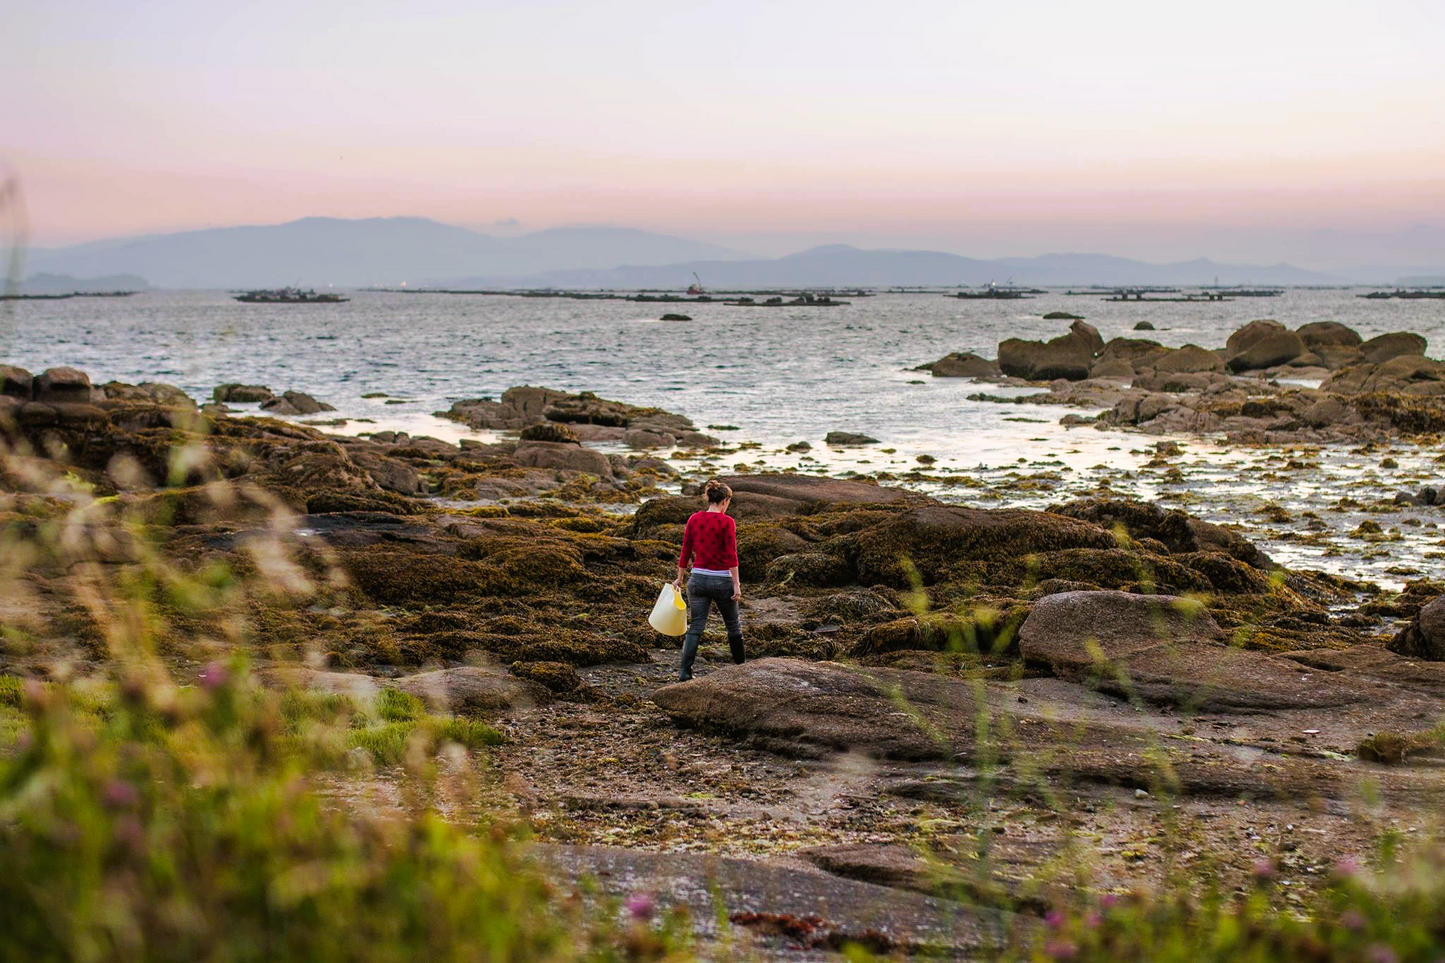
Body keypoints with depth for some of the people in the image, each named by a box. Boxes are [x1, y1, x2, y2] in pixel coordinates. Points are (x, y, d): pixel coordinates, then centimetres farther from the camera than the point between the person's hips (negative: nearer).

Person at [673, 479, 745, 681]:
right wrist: (736, 584, -12)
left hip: (698, 578, 4)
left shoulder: (694, 519, 1)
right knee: (733, 625, 15)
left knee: (695, 626, 6)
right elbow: (731, 556, -15)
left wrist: (679, 578, 14)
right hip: (721, 580, -4)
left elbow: (686, 551, 6)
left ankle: (685, 672, -2)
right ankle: (740, 666, 27)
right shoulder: (726, 522, -12)